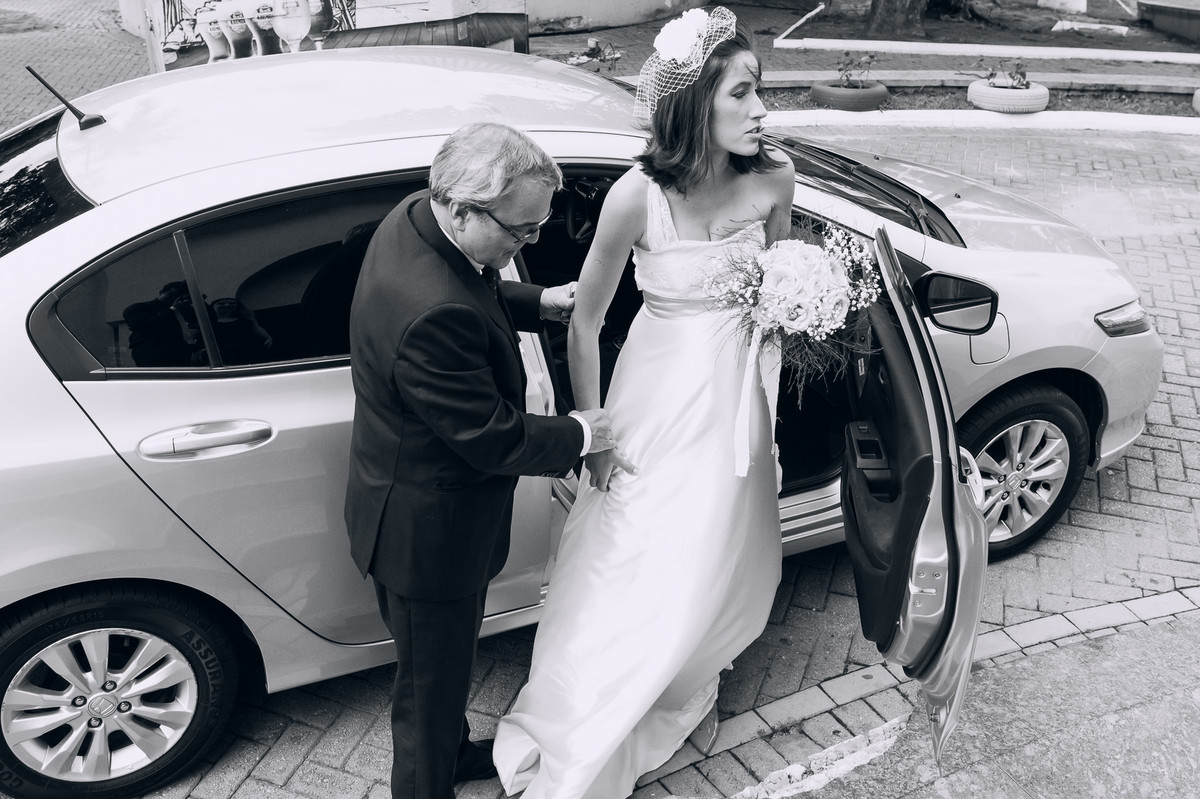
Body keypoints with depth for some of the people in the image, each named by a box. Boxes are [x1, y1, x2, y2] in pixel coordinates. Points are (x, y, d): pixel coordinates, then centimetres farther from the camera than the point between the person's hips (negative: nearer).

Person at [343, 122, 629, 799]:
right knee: (433, 678, 16)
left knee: (449, 657, 31)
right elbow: (491, 438, -28)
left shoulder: (416, 218, -8)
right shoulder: (435, 311, -39)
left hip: (428, 504, 10)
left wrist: (542, 303, 5)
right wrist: (580, 435, -13)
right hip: (427, 529, -10)